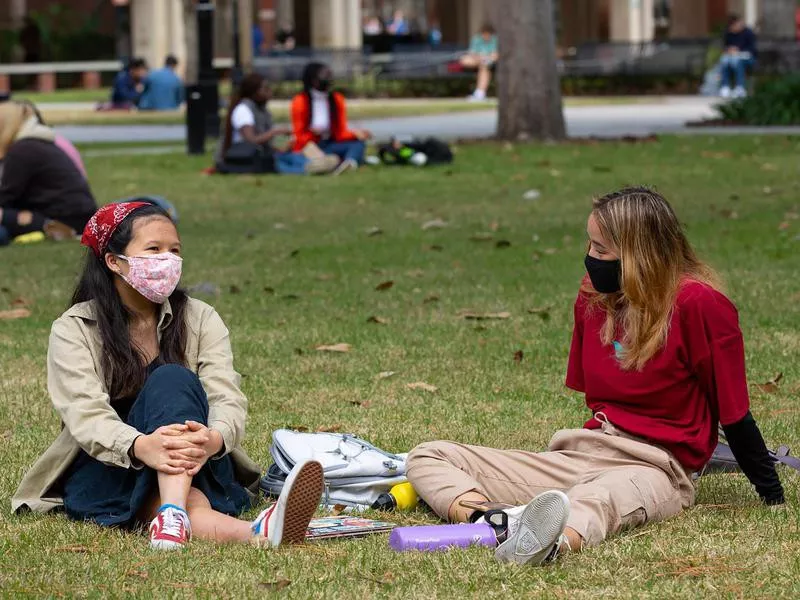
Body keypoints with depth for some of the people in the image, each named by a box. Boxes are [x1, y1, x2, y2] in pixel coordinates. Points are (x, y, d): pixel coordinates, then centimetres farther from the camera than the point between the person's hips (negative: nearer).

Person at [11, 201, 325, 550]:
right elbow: (85, 412, -17)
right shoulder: (74, 329, 0)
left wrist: (214, 439, -36)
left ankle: (172, 517, -55)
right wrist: (140, 447, -41)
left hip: (197, 473, 2)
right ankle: (248, 533, -65)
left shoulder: (200, 320, 8)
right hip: (102, 476, -2)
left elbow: (227, 399, -9)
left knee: (173, 380, -27)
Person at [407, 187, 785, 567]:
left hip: (653, 468, -7)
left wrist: (773, 497, -2)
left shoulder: (697, 303, -9)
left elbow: (733, 410, -5)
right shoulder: (594, 297, 11)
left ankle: (556, 542, -81)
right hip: (581, 456, 7)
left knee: (599, 498, -45)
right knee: (428, 457, -9)